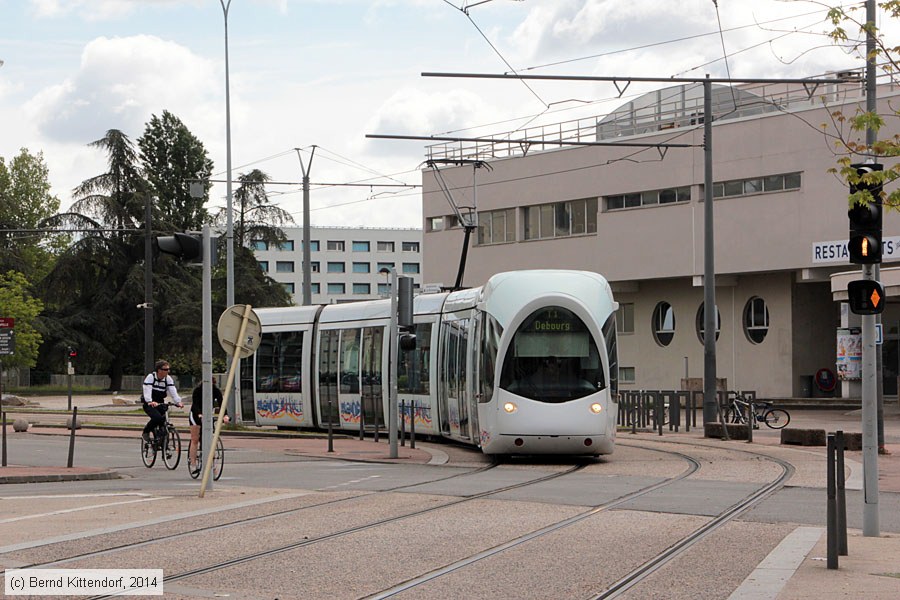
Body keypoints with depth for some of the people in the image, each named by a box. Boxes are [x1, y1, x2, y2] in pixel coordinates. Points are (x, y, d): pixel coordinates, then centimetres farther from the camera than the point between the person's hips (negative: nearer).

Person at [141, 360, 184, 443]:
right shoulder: (150, 377, -16)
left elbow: (173, 392, -13)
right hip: (148, 404, -5)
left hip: (160, 403, 5)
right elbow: (147, 391, -30)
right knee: (157, 417, -28)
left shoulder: (168, 379, -2)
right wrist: (150, 402, -48)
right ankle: (146, 432, -4)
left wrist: (178, 402, -31)